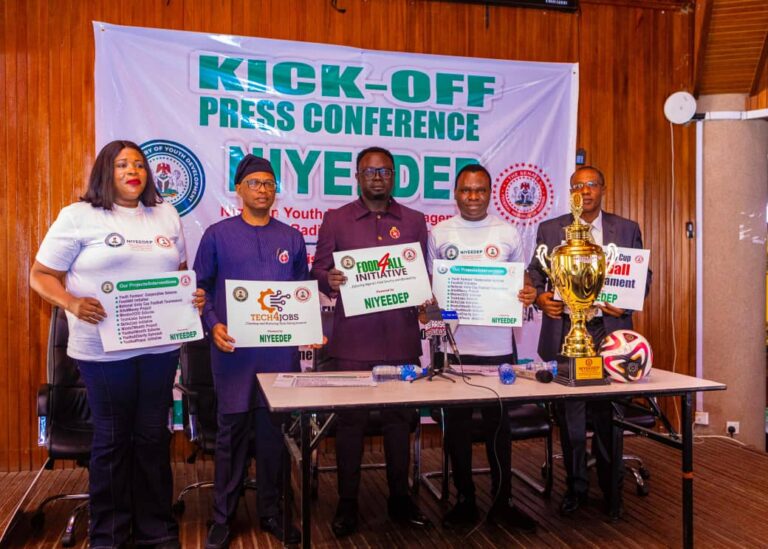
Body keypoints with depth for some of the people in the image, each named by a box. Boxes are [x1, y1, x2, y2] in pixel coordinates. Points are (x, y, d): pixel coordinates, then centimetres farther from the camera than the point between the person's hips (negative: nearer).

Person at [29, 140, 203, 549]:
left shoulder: (166, 215, 11)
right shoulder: (78, 216, -2)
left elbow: (181, 270, 19)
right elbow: (41, 275, -1)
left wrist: (193, 294, -2)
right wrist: (71, 303, -20)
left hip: (161, 346, 4)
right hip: (104, 348, -3)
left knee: (153, 436, 11)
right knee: (111, 439, 7)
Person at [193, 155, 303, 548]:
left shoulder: (291, 238, 10)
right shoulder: (218, 235, 4)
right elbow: (201, 288, 3)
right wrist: (213, 326, -12)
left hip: (281, 348, 2)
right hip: (234, 348, -2)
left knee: (274, 429, 8)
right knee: (232, 429, 4)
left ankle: (271, 512, 22)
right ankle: (222, 517, 18)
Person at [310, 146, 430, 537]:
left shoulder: (414, 221, 11)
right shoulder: (336, 220, 5)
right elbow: (319, 270, 4)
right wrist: (329, 281, -18)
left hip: (401, 336, 2)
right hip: (353, 336, -2)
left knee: (399, 416, 9)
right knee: (350, 417, 4)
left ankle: (399, 498, 24)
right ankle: (347, 502, 17)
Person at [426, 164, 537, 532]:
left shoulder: (508, 234, 4)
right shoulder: (439, 234, 4)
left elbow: (522, 282, 10)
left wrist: (529, 294, -12)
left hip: (498, 345, 0)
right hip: (452, 344, 0)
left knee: (498, 425, 9)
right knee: (457, 426, 9)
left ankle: (501, 501, 24)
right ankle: (465, 501, 24)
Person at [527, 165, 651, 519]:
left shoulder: (627, 230, 9)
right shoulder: (549, 229, 8)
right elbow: (534, 273, 9)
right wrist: (539, 297, -11)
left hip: (609, 331, 0)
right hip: (564, 333, 0)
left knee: (608, 415, 5)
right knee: (569, 414, 6)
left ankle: (611, 489, 21)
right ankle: (576, 486, 21)